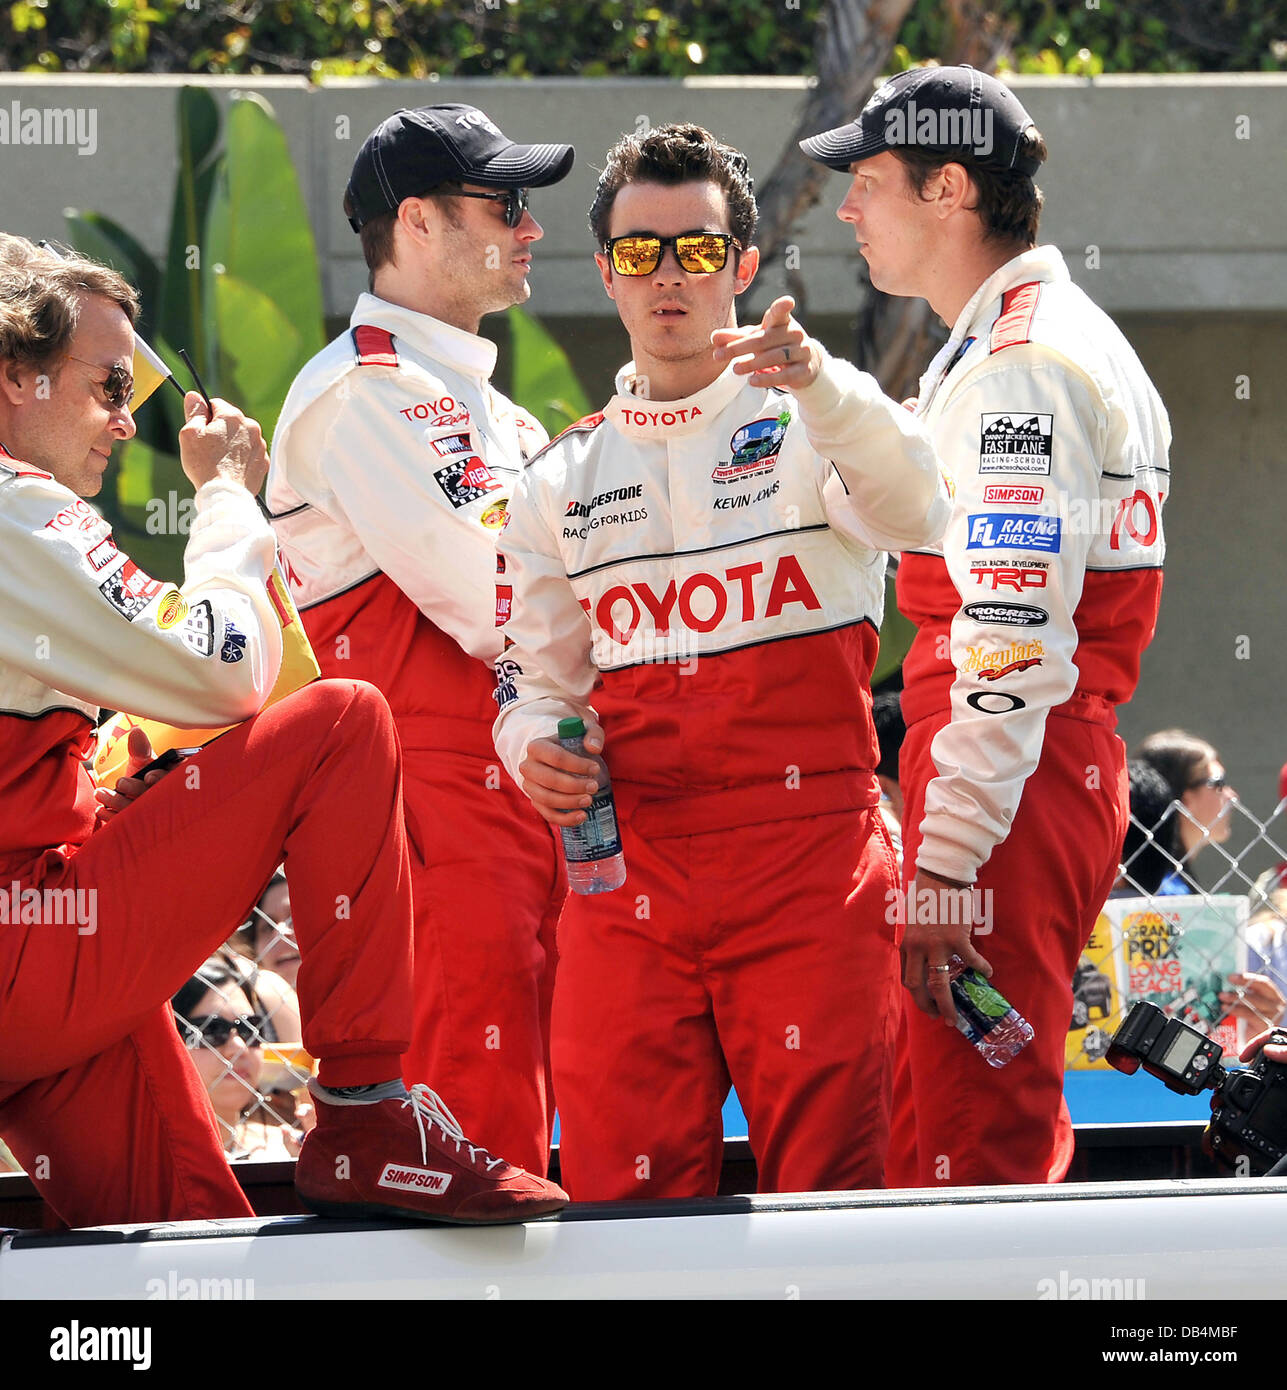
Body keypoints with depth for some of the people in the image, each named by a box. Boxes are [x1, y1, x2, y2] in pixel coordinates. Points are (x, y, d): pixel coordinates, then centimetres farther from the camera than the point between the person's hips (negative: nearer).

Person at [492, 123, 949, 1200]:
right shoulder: (562, 482, 18)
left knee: (828, 1200, -7)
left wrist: (817, 382, -35)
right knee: (623, 1206, 0)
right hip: (625, 870, 3)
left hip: (809, 861, -3)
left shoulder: (818, 427, 5)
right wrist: (536, 749, -3)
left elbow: (911, 513, -17)